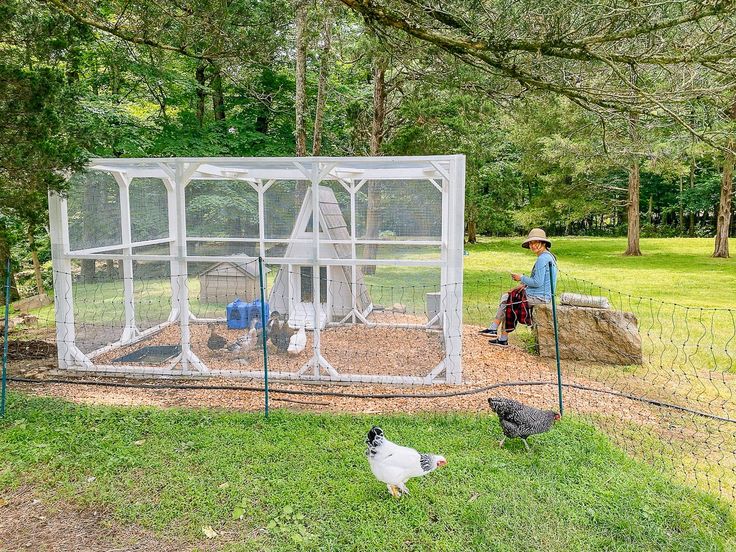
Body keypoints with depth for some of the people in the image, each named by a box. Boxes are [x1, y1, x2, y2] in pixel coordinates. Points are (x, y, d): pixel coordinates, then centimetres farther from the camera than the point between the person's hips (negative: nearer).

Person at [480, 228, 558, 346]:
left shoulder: (542, 259, -19)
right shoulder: (549, 256, 14)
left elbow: (538, 282, -23)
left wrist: (521, 278, -9)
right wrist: (524, 284, 9)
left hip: (538, 297, -10)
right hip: (542, 295, 10)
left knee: (507, 302, 0)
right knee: (506, 296, 9)